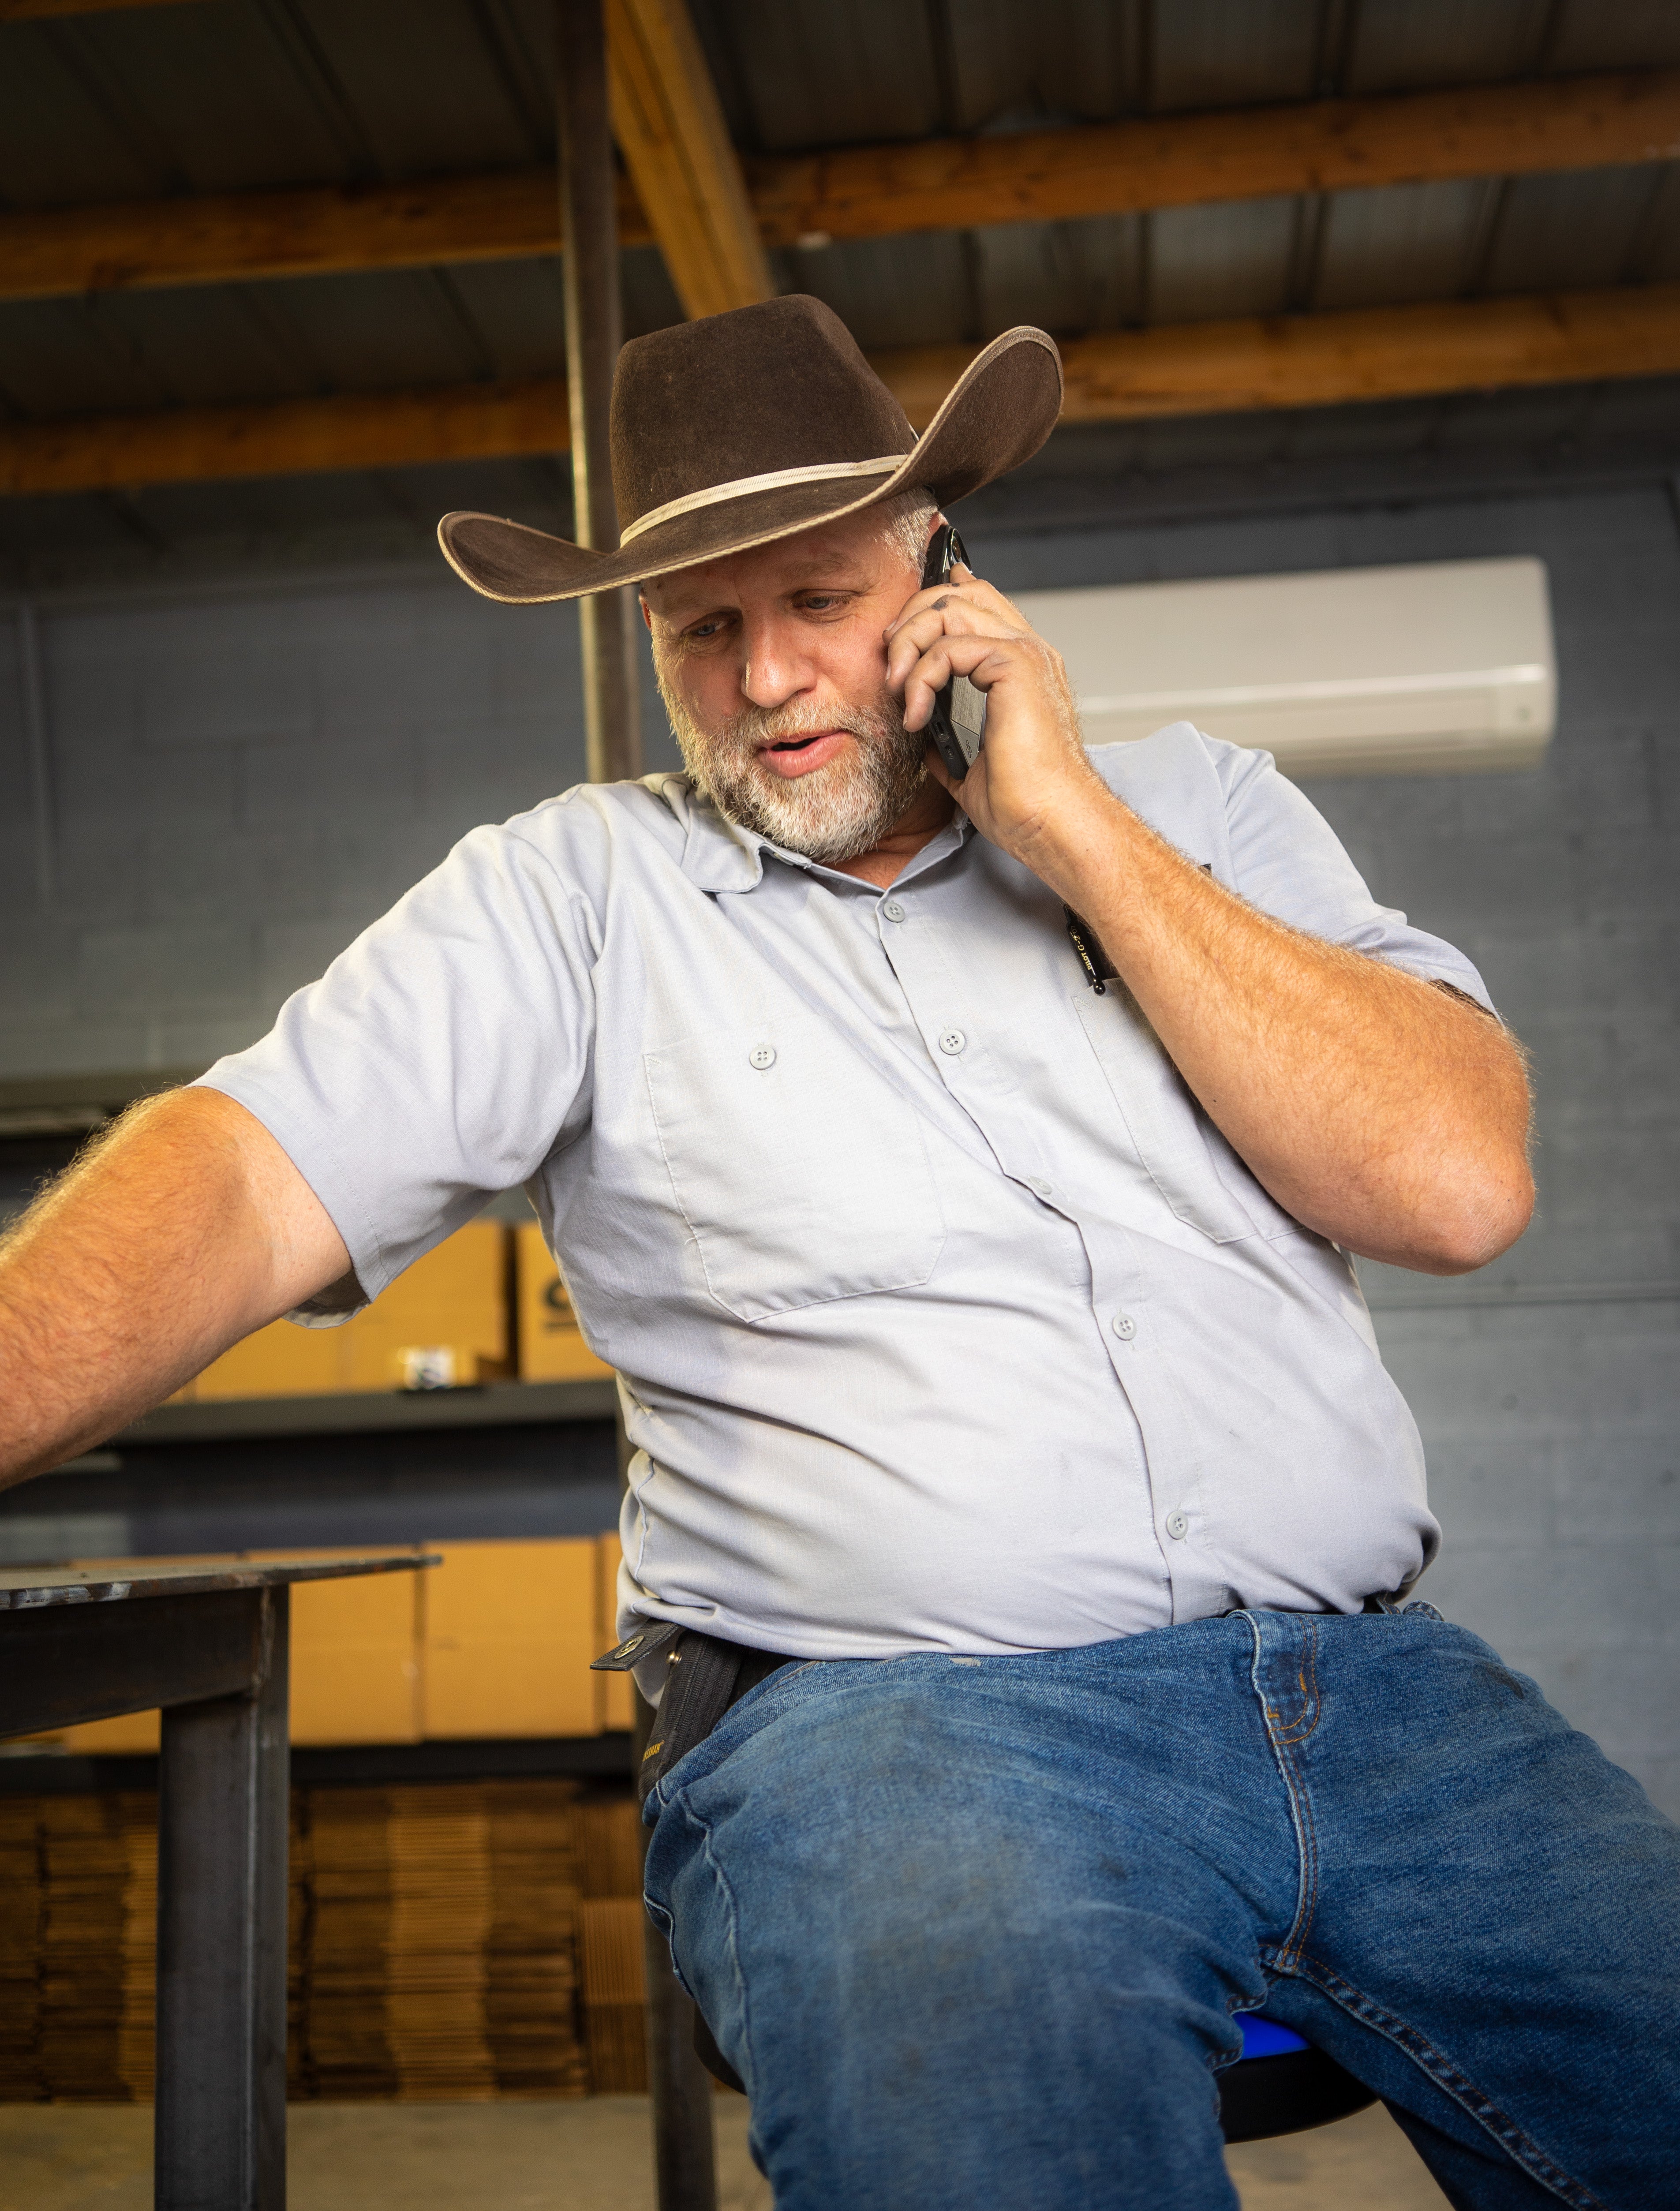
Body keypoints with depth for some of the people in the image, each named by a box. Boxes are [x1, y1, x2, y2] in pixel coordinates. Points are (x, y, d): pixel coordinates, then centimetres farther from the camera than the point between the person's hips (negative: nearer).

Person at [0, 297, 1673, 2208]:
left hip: (1374, 1687, 4)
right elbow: (246, 1181, -5)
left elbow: (1458, 1186, -1)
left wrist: (1070, 823, -4)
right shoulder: (573, 891, 7)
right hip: (892, 1721, -3)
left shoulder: (1191, 804, 13)